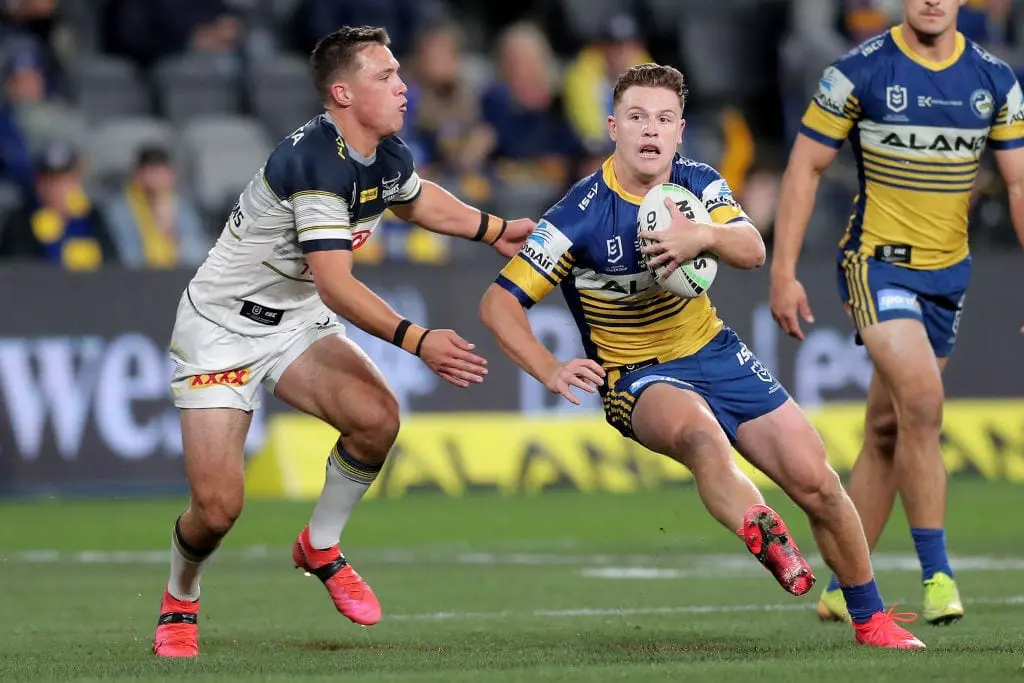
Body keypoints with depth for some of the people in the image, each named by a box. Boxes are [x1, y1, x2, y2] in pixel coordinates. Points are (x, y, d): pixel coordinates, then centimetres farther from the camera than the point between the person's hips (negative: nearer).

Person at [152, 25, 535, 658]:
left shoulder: (388, 156, -2)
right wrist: (417, 341, -40)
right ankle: (180, 602, 19)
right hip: (221, 327, -7)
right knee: (218, 507, -13)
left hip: (296, 322, 7)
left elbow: (415, 198, 25)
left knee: (377, 417, -19)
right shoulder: (317, 162, -29)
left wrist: (495, 229, 18)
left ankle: (321, 547, 6)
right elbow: (336, 286, -34)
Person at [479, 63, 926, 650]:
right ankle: (765, 537, -66)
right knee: (700, 432, -40)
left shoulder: (698, 182, -2)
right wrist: (551, 371, -32)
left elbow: (753, 251, -18)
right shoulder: (582, 215, -16)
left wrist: (707, 236, -40)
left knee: (815, 479, -4)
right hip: (636, 376, -5)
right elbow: (499, 303, -17)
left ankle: (872, 618, 13)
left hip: (715, 353, 5)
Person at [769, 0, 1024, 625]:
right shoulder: (859, 72, -8)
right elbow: (806, 167, -3)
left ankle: (843, 586, 18)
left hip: (950, 271, 5)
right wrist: (783, 272, -8)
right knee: (922, 398, -23)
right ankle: (936, 572, -18)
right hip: (878, 262, -5)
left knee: (889, 430, 8)